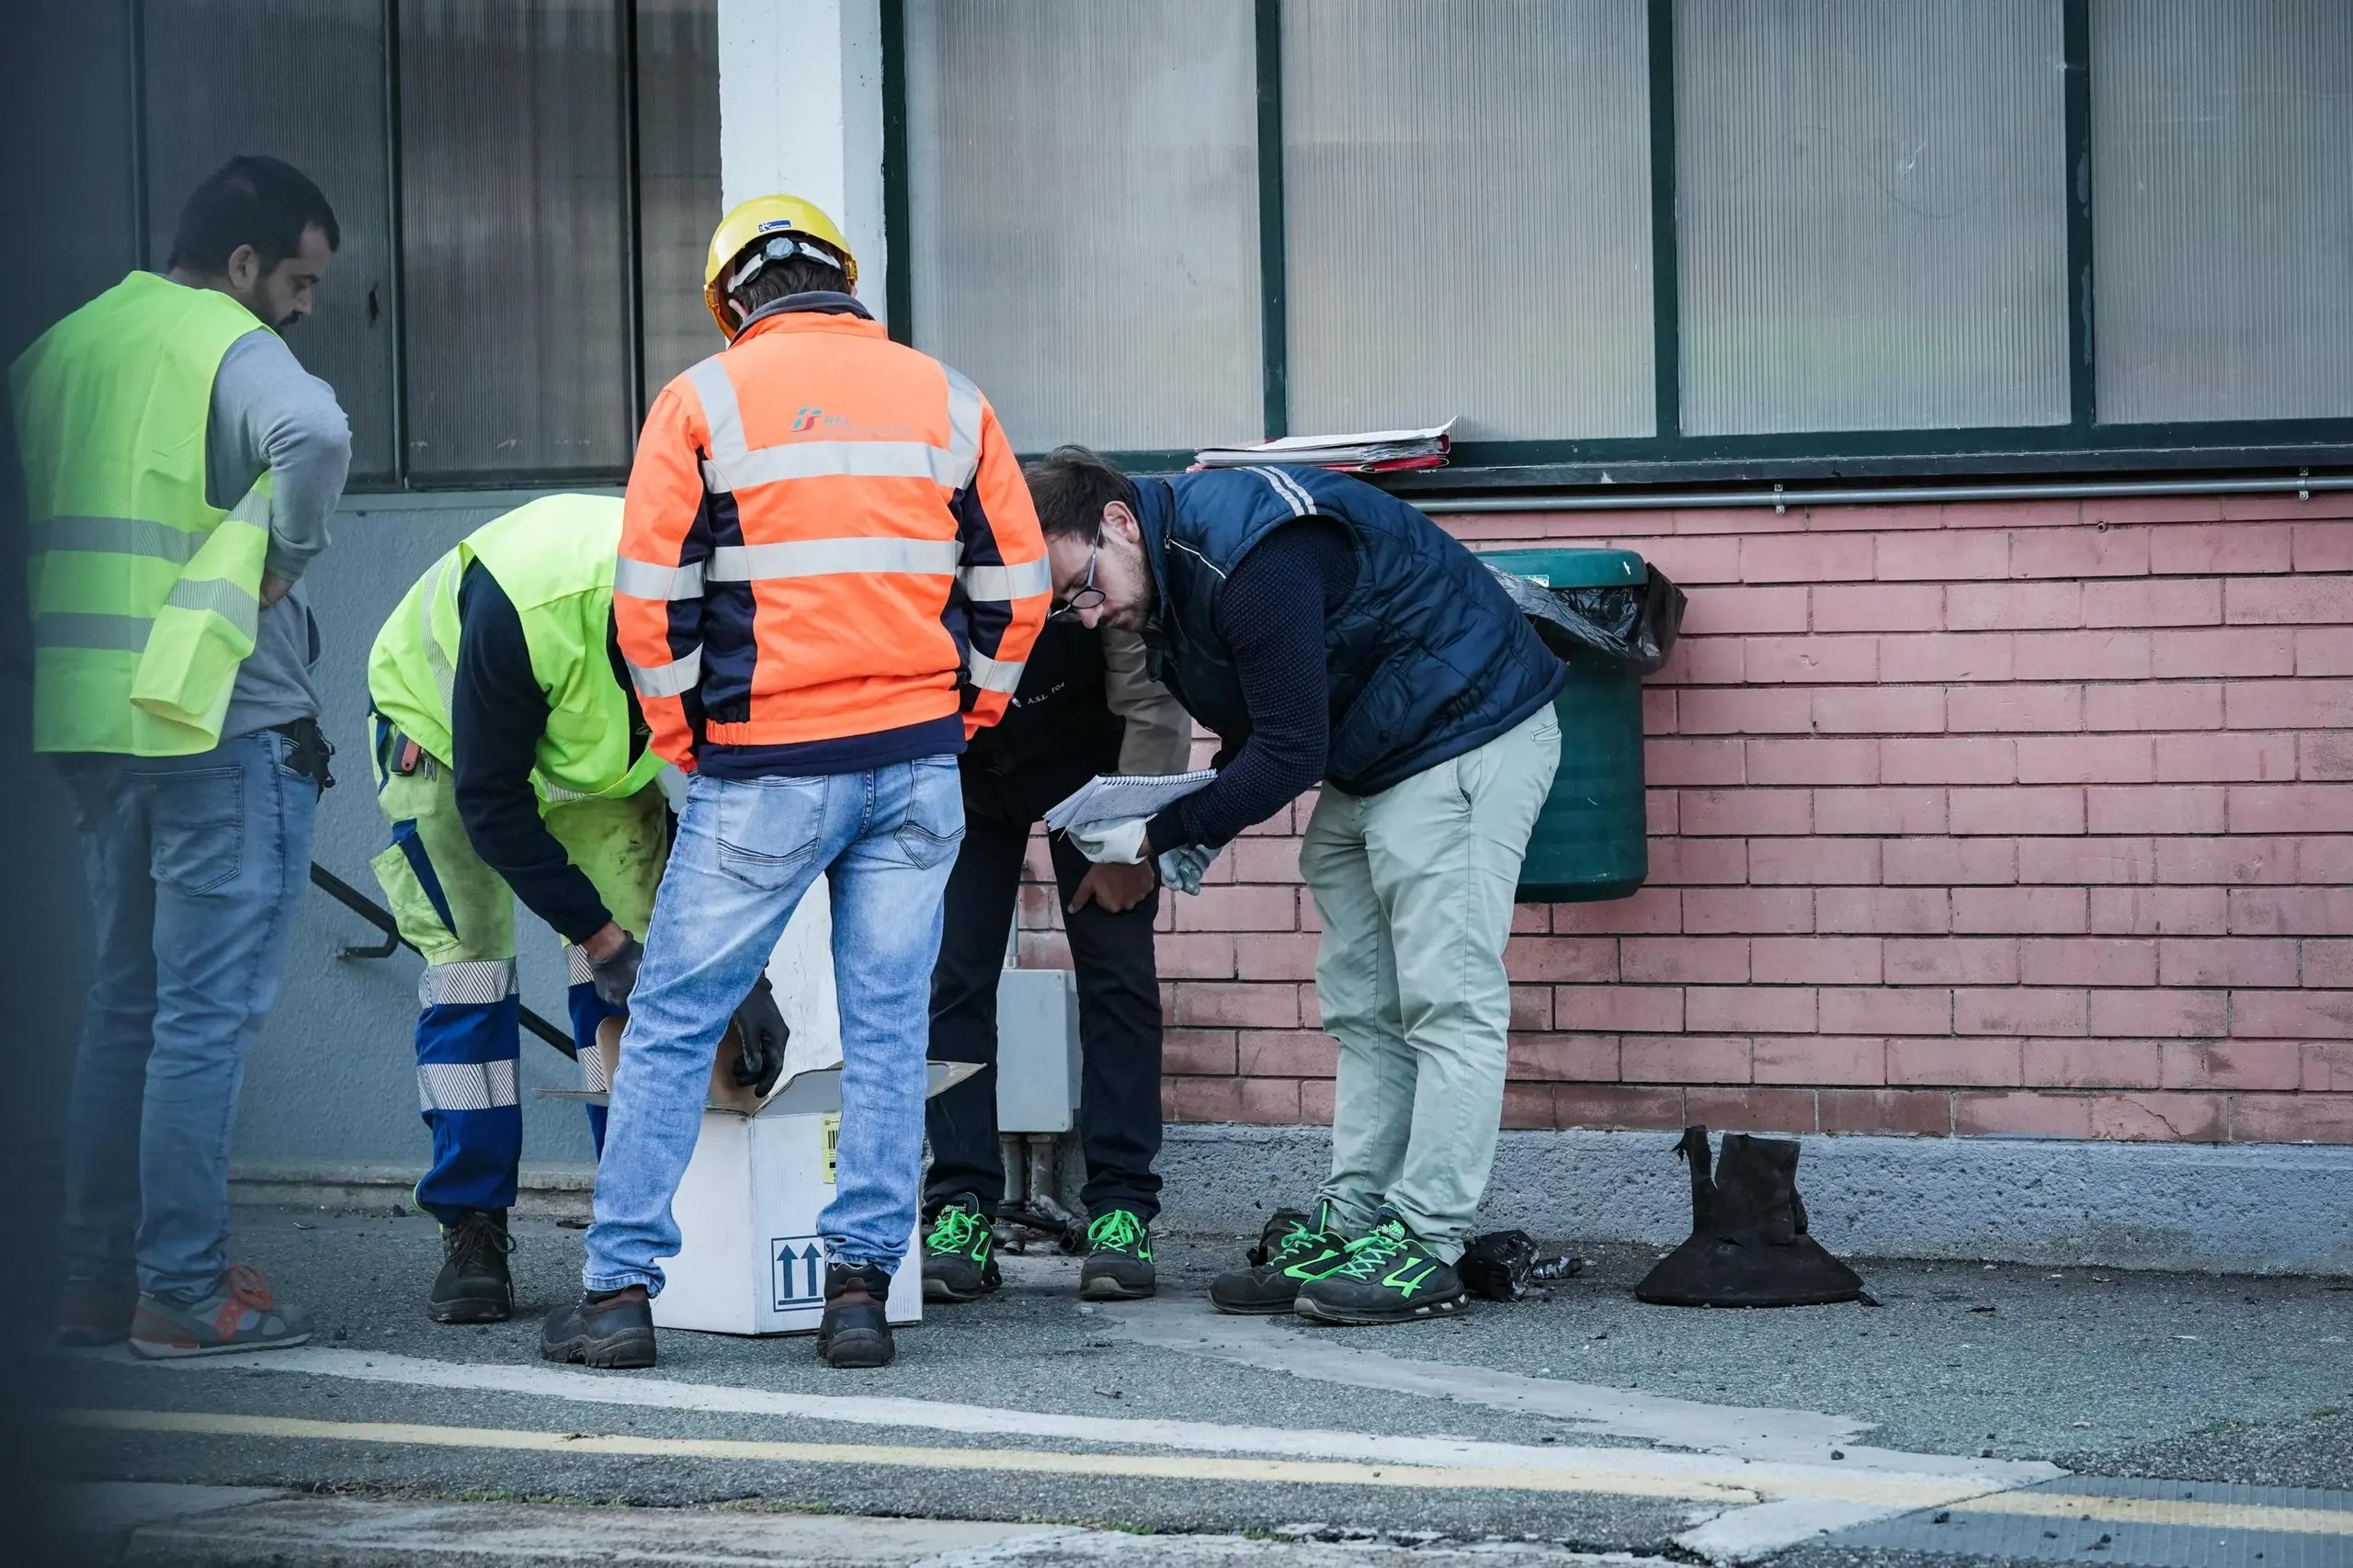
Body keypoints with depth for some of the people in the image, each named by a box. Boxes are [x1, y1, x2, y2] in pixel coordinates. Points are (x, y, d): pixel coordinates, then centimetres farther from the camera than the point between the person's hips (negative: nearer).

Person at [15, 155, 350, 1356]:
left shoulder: (60, 348, 14)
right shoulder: (232, 349, -9)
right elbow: (315, 437, -30)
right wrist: (287, 556, -14)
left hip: (84, 722, 8)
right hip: (220, 718, -7)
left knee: (125, 1002, 15)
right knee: (208, 1012, -3)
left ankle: (97, 1279, 17)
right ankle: (181, 1290, -3)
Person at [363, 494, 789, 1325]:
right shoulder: (522, 604, -44)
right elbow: (490, 801, -33)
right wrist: (600, 936, -33)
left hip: (604, 750, 4)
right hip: (443, 723, -4)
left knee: (638, 941, -8)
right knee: (466, 955, -12)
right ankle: (471, 1236, -7)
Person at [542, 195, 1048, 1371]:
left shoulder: (704, 401, -1)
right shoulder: (946, 401, 8)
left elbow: (650, 593, -4)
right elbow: (1015, 582, 10)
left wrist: (683, 740, 6)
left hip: (763, 774, -3)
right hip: (917, 767, 3)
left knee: (672, 1025, 4)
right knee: (886, 1029, 8)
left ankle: (620, 1288, 3)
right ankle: (862, 1286, 5)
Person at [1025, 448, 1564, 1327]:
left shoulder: (1249, 558, -27)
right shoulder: (1171, 578, 5)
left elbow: (1290, 750, -25)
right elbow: (1258, 734, 15)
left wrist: (1163, 835, -17)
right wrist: (1195, 836, -2)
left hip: (1466, 735, -11)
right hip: (1370, 765, 11)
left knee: (1447, 997, -11)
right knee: (1362, 1007, 9)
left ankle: (1426, 1247, -13)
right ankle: (1353, 1225, 11)